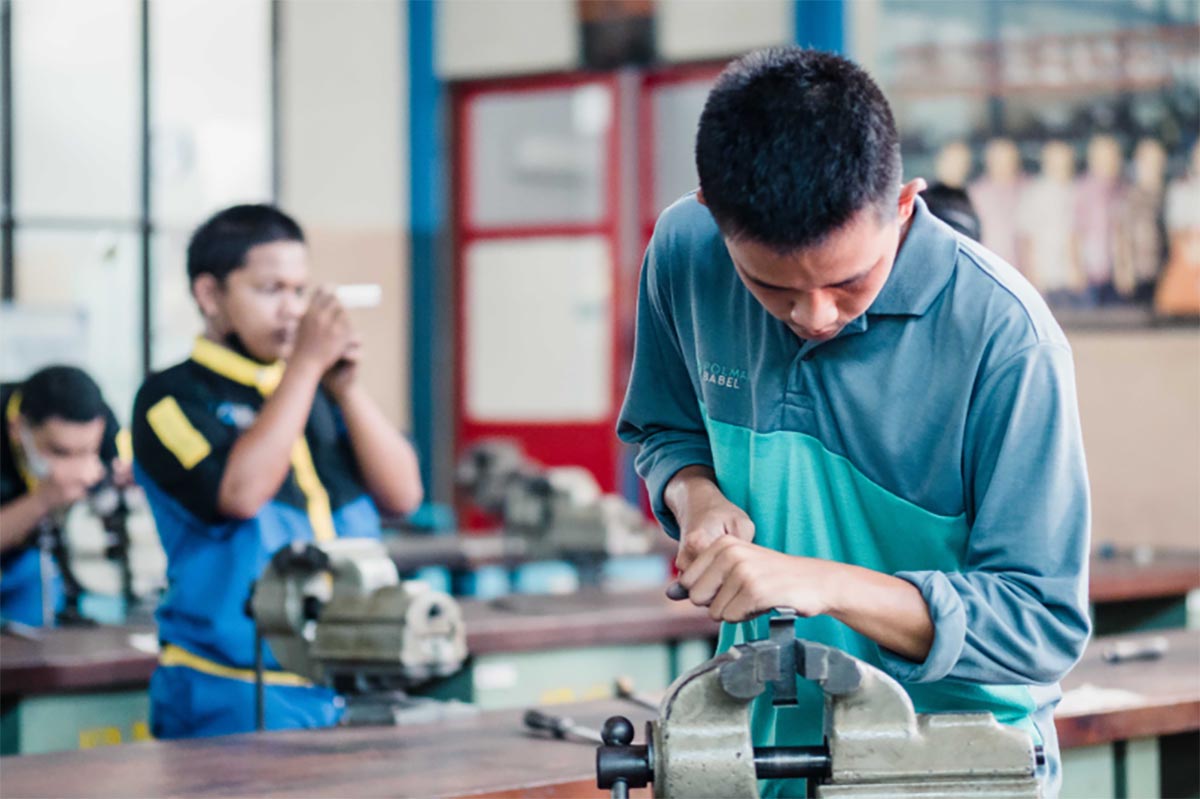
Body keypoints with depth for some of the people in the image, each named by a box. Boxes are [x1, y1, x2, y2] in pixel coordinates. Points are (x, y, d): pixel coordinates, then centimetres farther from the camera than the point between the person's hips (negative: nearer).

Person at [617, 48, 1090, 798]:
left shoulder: (1005, 337, -23)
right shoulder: (685, 254, -12)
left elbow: (1046, 624, -20)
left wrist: (825, 583, -32)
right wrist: (694, 494, -14)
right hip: (766, 733, 5)